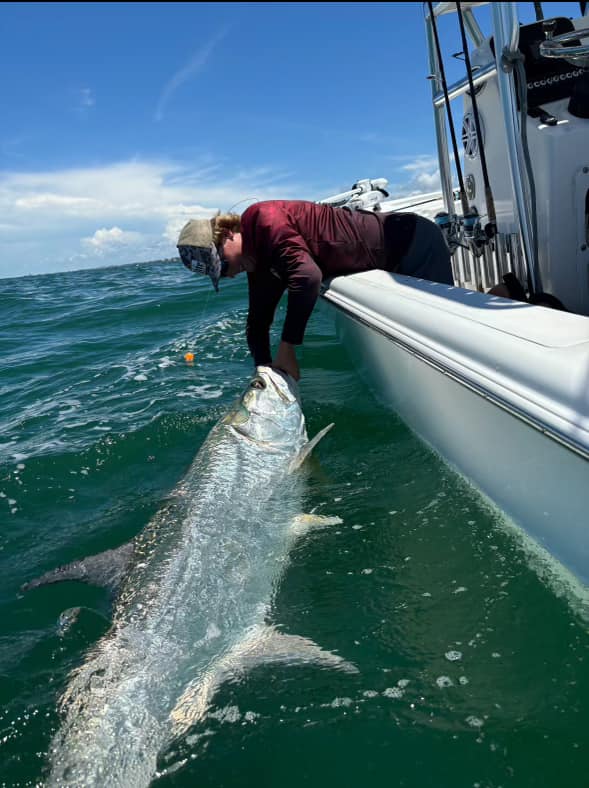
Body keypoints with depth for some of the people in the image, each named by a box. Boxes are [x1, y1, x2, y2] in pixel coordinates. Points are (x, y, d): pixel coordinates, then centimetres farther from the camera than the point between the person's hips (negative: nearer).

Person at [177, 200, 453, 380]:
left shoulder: (264, 218, -24)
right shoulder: (260, 263, 5)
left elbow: (307, 275, -38)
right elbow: (257, 322, 9)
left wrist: (287, 348, -31)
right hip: (393, 262, 8)